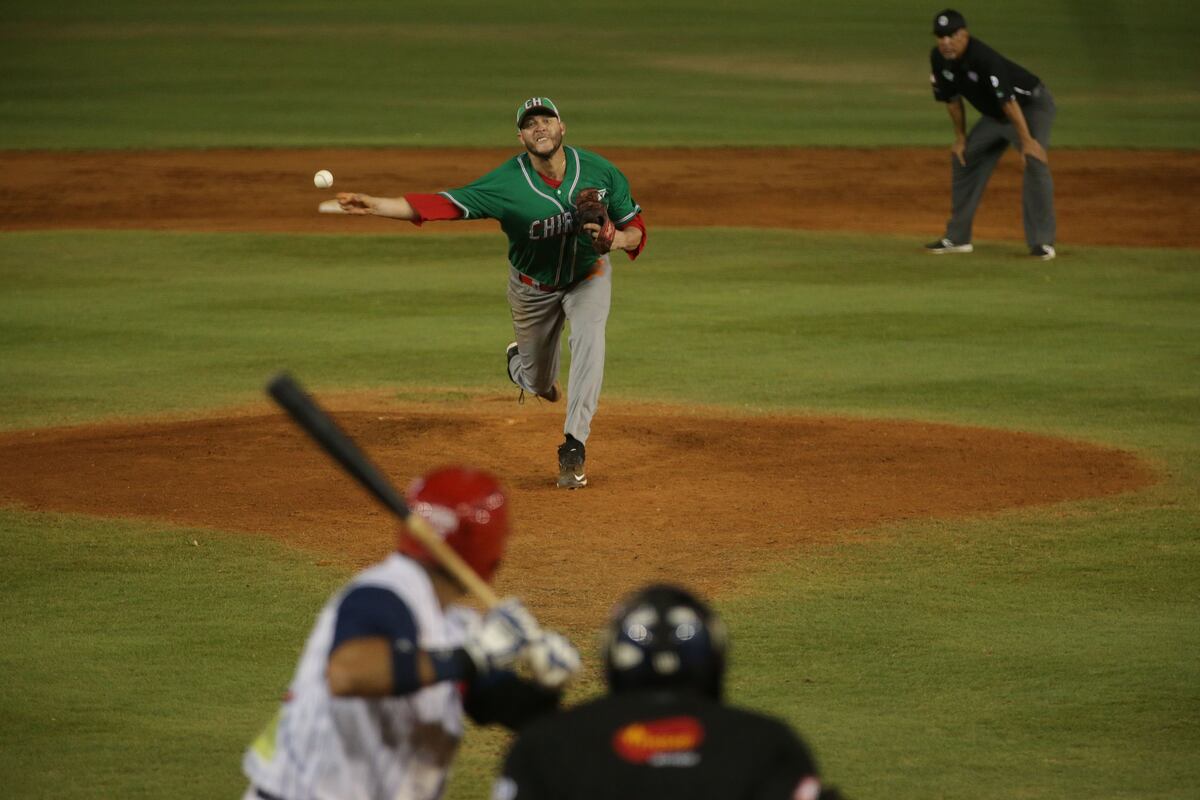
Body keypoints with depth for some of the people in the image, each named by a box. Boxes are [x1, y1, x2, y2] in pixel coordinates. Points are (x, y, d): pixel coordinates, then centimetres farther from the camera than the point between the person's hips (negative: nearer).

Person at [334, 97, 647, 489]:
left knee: (589, 339, -30)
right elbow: (441, 204, -33)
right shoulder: (506, 184, -27)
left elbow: (636, 229, -11)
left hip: (588, 274, 0)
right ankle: (519, 361, 54)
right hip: (533, 287, 0)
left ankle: (573, 446, -24)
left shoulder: (600, 172, -21)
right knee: (538, 383, 13)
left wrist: (616, 239, -36)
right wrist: (374, 204, -45)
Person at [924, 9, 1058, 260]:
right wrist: (960, 137, 7)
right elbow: (952, 97, 4)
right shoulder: (939, 59, -11)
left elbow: (1008, 100, -39)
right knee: (963, 159, 9)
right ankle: (957, 238, 20)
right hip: (994, 115, 8)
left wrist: (1026, 140, -42)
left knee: (1034, 162, -26)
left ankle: (1041, 242, -26)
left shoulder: (984, 58, -35)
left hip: (1032, 106, -8)